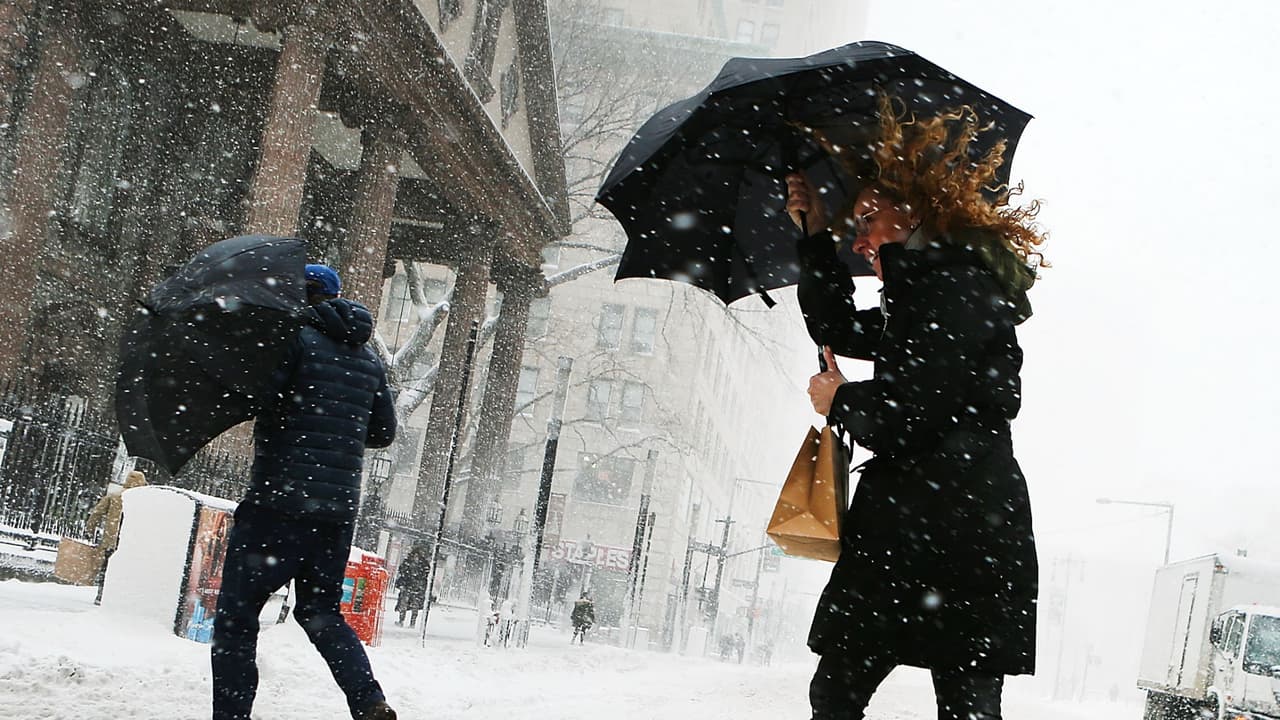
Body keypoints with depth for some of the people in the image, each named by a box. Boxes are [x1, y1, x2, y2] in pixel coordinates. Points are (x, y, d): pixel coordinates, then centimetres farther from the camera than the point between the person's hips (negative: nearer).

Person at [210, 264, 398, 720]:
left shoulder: (296, 338, -5)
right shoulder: (370, 361, 16)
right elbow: (383, 433, 19)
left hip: (281, 499, -6)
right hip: (340, 507, 7)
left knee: (236, 614, 2)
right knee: (321, 611, 17)